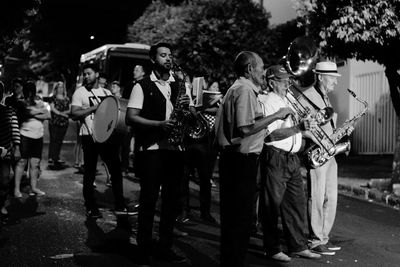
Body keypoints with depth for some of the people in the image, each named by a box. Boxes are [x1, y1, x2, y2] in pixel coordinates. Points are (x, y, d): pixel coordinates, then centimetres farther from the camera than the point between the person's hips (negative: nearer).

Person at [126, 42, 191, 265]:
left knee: (172, 199, 7)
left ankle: (165, 247, 19)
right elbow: (131, 117, -7)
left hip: (175, 148, 4)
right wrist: (159, 124, -18)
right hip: (150, 149, -4)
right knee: (149, 199, -1)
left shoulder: (181, 85, 13)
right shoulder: (142, 86, 1)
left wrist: (187, 106, -9)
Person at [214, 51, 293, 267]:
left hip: (234, 158, 11)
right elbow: (245, 128, -24)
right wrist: (276, 115, -16)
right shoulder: (244, 90, -15)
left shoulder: (239, 88, 18)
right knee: (240, 217, -2)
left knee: (234, 215, 16)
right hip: (242, 159, -11)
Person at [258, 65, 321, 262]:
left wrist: (307, 125, 5)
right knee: (272, 206, 0)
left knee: (296, 203, 12)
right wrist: (299, 127, -25)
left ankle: (298, 246, 22)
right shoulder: (268, 102, -10)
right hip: (275, 159, -9)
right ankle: (272, 249, 11)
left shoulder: (288, 101, 18)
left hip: (292, 159, 9)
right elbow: (271, 135, -21)